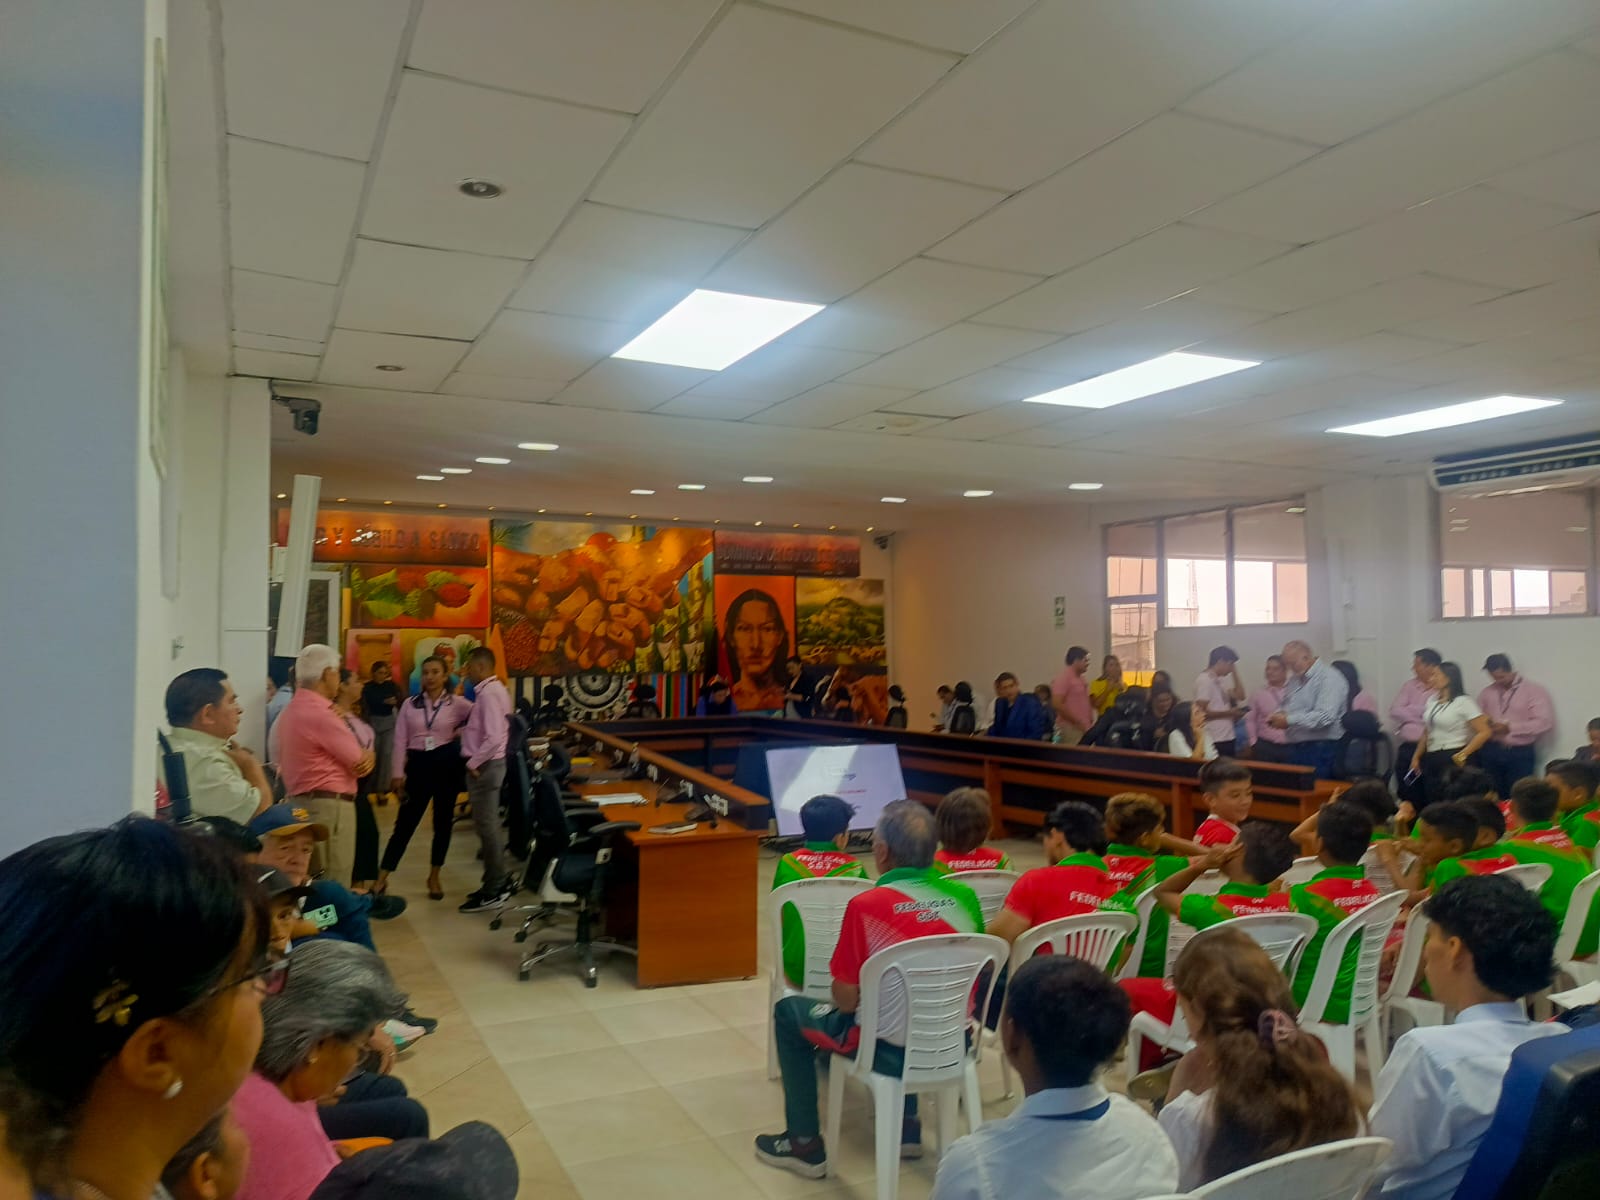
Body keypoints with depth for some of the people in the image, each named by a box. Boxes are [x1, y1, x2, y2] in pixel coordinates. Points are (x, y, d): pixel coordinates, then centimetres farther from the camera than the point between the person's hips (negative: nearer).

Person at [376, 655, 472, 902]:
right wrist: (397, 773, -3)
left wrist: (463, 733, -8)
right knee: (405, 822, 1)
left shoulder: (457, 703, -1)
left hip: (448, 763, -1)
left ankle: (434, 878, 21)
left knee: (443, 822, 7)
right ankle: (381, 879, 7)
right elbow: (400, 740, 3)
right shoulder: (410, 704, 5)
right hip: (418, 764, 1)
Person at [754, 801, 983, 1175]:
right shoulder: (965, 896, -5)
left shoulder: (867, 905, -20)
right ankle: (906, 1125, 39)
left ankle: (805, 1144, 23)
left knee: (788, 1011, 17)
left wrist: (842, 985, 10)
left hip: (892, 1052, -5)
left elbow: (846, 1001, -13)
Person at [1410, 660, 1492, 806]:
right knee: (1432, 804, 8)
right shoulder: (1432, 701, 12)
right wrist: (1416, 757, 15)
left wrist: (1463, 754, -15)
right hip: (1431, 759, 7)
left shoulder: (1463, 702, -8)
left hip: (1452, 760, -7)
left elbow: (1484, 732, -13)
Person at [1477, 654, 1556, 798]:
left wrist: (1510, 727, -17)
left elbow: (1545, 722, -13)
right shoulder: (1487, 693, 10)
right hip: (1491, 752, 4)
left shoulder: (1533, 691, -4)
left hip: (1520, 753, -4)